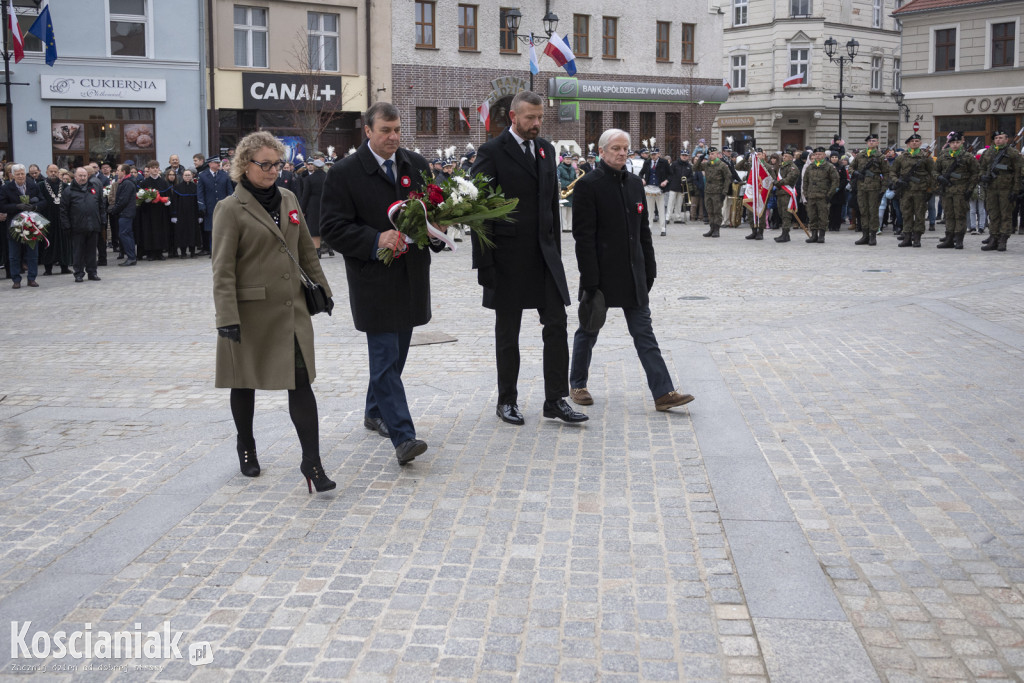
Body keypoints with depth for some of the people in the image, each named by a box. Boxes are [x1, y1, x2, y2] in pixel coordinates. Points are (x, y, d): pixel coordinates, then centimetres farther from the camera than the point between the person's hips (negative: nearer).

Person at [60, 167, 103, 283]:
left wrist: (102, 219, 10)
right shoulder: (69, 191, 1)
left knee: (92, 250, 9)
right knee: (79, 251, 2)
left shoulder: (95, 189, 13)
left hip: (93, 226, 3)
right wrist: (66, 224, -7)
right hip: (78, 227, -3)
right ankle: (79, 273, 8)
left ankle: (92, 272, 17)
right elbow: (63, 209, -1)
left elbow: (101, 206, 17)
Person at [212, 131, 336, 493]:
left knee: (301, 382, -4)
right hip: (251, 311, -4)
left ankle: (311, 462, -2)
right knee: (245, 382, 12)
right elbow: (223, 269, -12)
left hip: (292, 308, 4)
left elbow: (306, 251, 18)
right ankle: (246, 447, 34)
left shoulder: (288, 200, 9)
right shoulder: (231, 209, -9)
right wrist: (227, 317, -17)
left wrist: (322, 289, 16)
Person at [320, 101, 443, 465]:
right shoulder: (345, 173, -7)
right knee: (385, 357, -9)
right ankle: (402, 437, -11)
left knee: (396, 352, 17)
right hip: (373, 279, -6)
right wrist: (376, 240, -22)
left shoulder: (417, 164, 9)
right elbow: (333, 227, -10)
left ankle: (375, 412, 37)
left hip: (412, 274, 6)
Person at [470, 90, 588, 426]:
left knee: (557, 325, 0)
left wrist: (556, 249, 12)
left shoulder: (546, 149, 11)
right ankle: (507, 401, 19)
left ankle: (556, 399, 7)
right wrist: (484, 263, -15)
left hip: (544, 252, 5)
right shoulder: (492, 152, -8)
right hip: (508, 255, -5)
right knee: (507, 333, 7)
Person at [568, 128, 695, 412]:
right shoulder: (589, 184, -10)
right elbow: (583, 235, -14)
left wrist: (649, 269, 11)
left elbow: (643, 229, 14)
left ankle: (663, 393, -2)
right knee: (589, 329, 10)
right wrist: (589, 279, -17)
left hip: (632, 273, 5)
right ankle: (577, 384, 28)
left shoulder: (634, 183, 10)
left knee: (644, 332, 2)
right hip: (601, 273, -5)